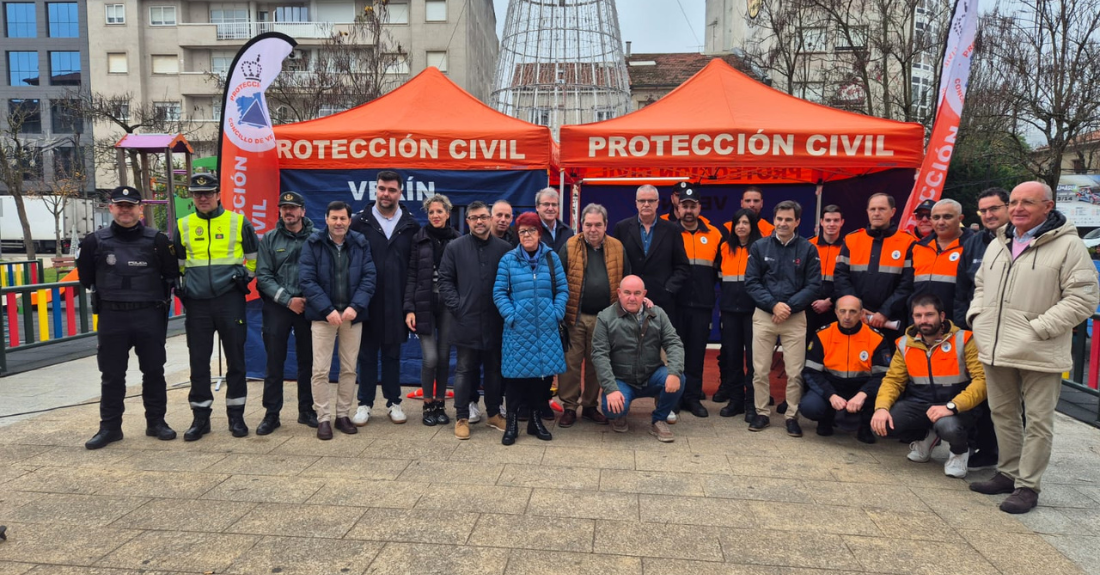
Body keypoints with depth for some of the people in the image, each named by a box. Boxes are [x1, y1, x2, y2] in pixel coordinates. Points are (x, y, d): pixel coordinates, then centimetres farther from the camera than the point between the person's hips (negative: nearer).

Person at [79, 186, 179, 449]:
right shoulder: (96, 241, 0)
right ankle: (110, 427, 18)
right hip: (111, 318, 1)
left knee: (154, 371, 8)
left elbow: (171, 275, 7)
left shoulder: (156, 240, -1)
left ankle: (156, 422, 20)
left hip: (149, 316, 0)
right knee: (111, 375, 7)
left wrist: (158, 298, 4)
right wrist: (110, 293, 12)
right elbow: (86, 278, 12)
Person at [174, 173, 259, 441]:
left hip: (230, 300, -2)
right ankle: (200, 417, 17)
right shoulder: (183, 226, 8)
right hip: (197, 303, 2)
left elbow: (254, 255, 13)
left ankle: (236, 416, 14)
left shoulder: (238, 222, 2)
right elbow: (177, 262, 20)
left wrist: (246, 276, 4)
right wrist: (180, 285, 9)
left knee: (235, 359, 3)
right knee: (198, 361, 6)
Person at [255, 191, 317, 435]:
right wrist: (287, 300, -10)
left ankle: (306, 410, 20)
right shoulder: (269, 239, 5)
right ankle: (271, 414, 13)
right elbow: (263, 276, 0)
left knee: (307, 361, 8)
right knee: (274, 362, 4)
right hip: (277, 306, 1)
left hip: (308, 306, -1)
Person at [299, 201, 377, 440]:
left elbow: (369, 277, -1)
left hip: (352, 314, 2)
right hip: (323, 314, -2)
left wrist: (355, 306, -14)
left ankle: (343, 415, 20)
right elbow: (307, 280, -7)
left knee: (349, 368, 8)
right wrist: (328, 310, -16)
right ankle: (323, 418, 10)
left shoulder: (360, 244, 4)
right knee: (320, 370, -2)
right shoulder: (313, 244, -2)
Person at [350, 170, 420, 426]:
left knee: (392, 354, 12)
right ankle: (365, 403, 20)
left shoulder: (411, 225, 2)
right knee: (367, 353, 9)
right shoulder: (359, 221, -1)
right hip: (367, 301, -1)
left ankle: (394, 402, 23)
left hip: (396, 303, 1)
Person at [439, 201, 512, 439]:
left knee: (494, 369, 12)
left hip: (495, 323, 1)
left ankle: (494, 414, 26)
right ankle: (461, 417, 14)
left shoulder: (504, 248, 3)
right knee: (465, 370, 6)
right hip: (466, 322, -1)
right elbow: (445, 280, 2)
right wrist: (457, 307, -7)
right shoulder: (455, 247, 2)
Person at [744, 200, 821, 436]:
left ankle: (792, 417, 15)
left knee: (794, 372, 2)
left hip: (795, 318, 0)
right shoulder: (759, 247, 3)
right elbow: (751, 282, -1)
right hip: (763, 316, 1)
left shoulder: (808, 249, 2)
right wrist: (773, 305, -13)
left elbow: (813, 286, -2)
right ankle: (762, 413, 18)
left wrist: (789, 307, -13)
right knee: (760, 370, 5)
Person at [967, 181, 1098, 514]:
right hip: (996, 349, 7)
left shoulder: (1068, 246, -9)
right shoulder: (998, 244, 12)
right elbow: (980, 285, 23)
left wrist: (1038, 329, -18)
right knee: (1003, 414, 17)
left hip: (1040, 355, -6)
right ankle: (1007, 473, 31)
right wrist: (977, 317, 7)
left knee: (1038, 421, 4)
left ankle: (1028, 486, 14)